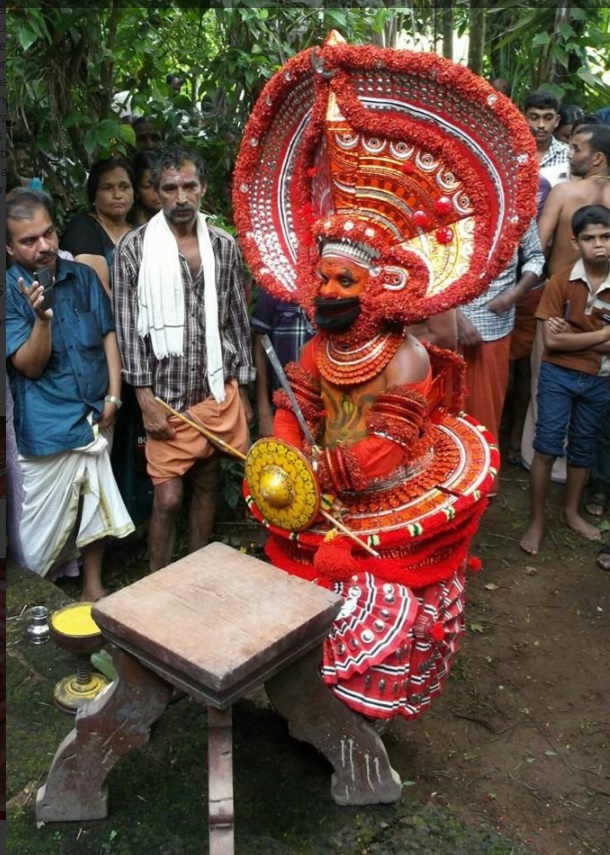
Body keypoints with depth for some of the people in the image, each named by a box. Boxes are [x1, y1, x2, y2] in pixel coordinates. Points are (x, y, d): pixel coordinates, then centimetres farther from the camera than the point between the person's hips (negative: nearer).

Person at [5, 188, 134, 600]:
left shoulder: (83, 276, 3)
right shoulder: (11, 292, -9)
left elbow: (109, 335, 8)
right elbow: (31, 366, -13)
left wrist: (113, 395, -2)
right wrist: (42, 318, -30)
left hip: (95, 419, 5)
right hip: (48, 427, -4)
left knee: (98, 508, 16)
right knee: (45, 528, 5)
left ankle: (93, 587, 33)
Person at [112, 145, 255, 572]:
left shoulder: (224, 245, 5)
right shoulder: (134, 247, -5)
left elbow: (238, 319, 9)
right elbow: (128, 327, -6)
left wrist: (243, 390, 8)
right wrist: (147, 400, -11)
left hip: (218, 390, 4)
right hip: (167, 396, -3)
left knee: (208, 483, 15)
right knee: (168, 498, -2)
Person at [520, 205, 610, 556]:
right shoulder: (561, 282, -11)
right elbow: (551, 341, -15)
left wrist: (574, 336, -17)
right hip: (558, 375, -3)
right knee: (547, 447, -2)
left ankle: (572, 510, 34)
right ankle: (537, 521, 10)